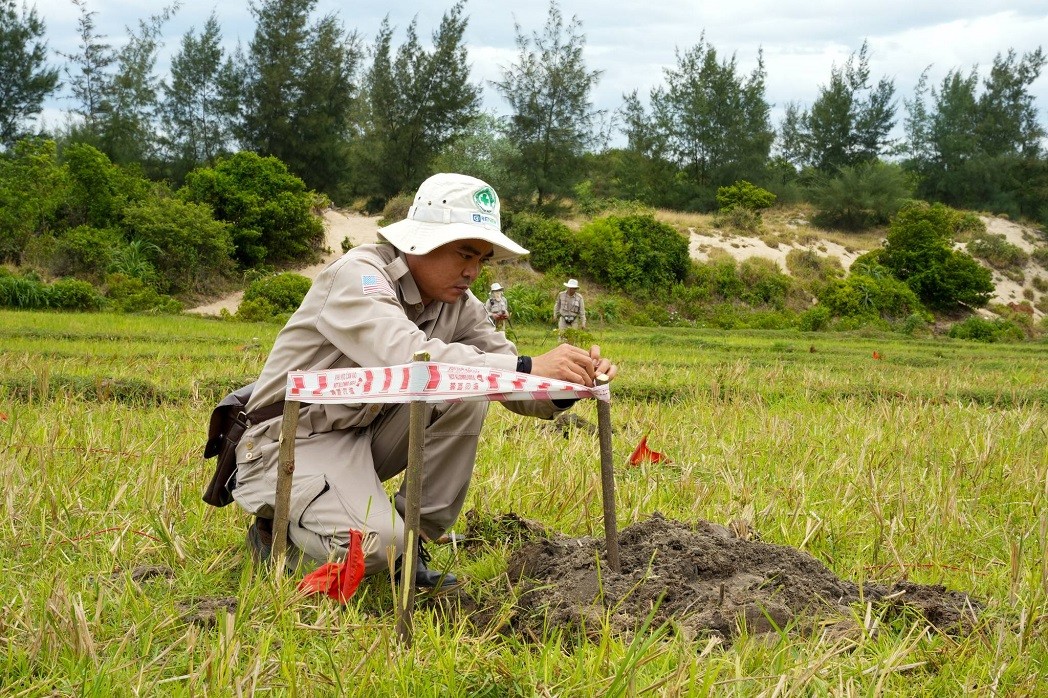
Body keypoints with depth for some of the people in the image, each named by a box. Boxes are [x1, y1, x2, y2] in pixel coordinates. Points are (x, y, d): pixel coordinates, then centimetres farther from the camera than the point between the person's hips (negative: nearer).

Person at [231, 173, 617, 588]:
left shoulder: (458, 305, 1)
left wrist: (567, 385, -28)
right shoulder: (358, 275, -21)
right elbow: (409, 358, -40)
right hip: (294, 440, -7)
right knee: (375, 543, -31)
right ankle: (276, 535, 2)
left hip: (367, 436, 7)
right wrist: (527, 368, -43)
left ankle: (412, 541, -5)